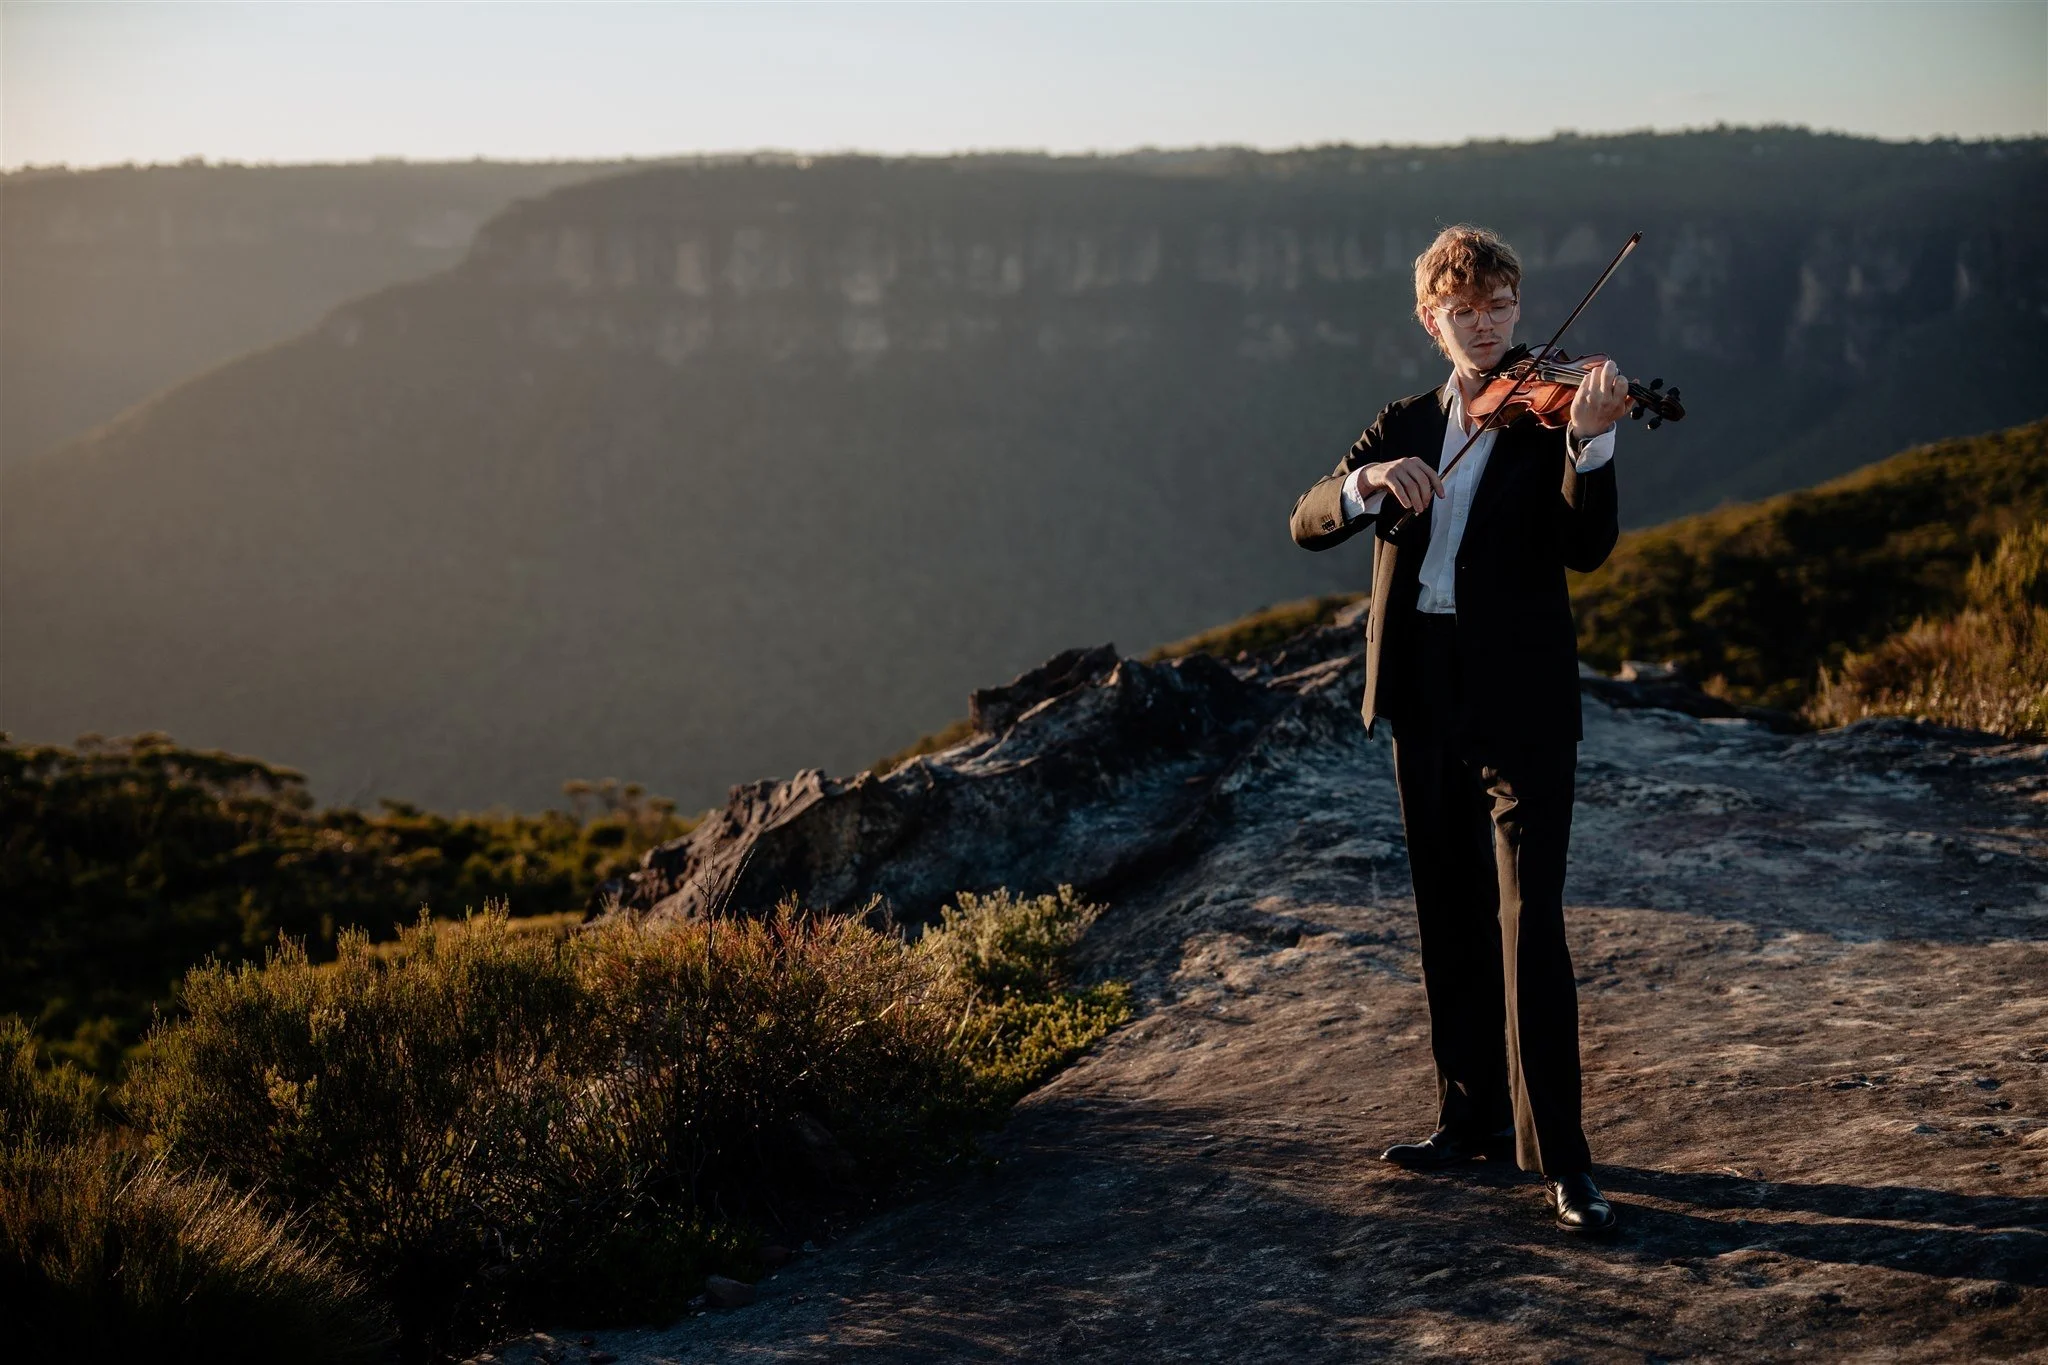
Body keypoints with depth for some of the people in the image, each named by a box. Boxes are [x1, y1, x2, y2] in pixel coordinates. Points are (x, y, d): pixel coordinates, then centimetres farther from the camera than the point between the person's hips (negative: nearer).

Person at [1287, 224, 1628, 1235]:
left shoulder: (1545, 423, 0)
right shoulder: (1404, 426, 14)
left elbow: (1587, 548, -16)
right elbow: (1308, 523, 1)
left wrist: (1589, 442, -33)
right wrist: (1370, 480, -20)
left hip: (1520, 704, -5)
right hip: (1424, 702, 5)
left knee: (1529, 926, -12)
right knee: (1450, 923, 13)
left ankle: (1560, 1158, -11)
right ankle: (1474, 1117, 26)